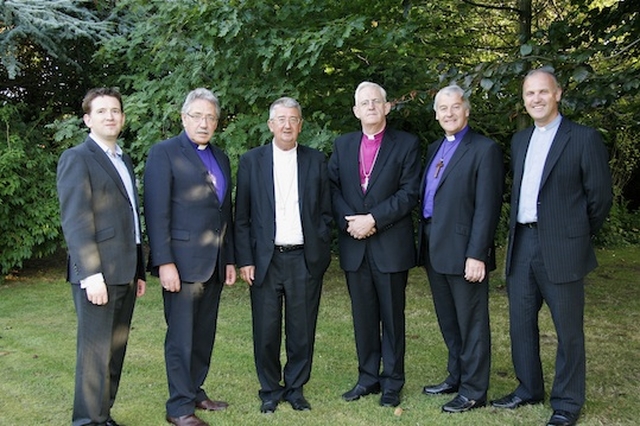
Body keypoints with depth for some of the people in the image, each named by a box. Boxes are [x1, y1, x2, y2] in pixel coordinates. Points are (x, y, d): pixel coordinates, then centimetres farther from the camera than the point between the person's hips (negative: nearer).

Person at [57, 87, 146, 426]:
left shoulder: (124, 161, 19)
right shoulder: (77, 158, -5)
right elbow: (75, 221, -13)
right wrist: (91, 273, -19)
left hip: (125, 274, 8)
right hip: (98, 274, -8)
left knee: (115, 350, 12)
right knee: (95, 351, -2)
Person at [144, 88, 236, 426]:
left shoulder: (220, 157, 16)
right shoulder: (164, 153, -5)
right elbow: (156, 212, -11)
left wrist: (229, 258, 16)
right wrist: (164, 262, -16)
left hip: (214, 263, 7)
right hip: (182, 261, -6)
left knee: (204, 334, 13)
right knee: (181, 336, 0)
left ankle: (195, 392, 27)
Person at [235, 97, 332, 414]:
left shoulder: (316, 161, 6)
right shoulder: (251, 161, 3)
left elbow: (325, 213, 8)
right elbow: (241, 217, 2)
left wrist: (321, 253, -1)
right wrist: (244, 260, -4)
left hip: (305, 259, 1)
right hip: (265, 259, -1)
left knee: (302, 330, 8)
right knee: (266, 331, 5)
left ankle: (296, 388, 26)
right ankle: (270, 390, 23)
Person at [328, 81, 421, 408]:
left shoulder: (407, 144, 0)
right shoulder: (342, 145, 11)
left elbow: (409, 193, -8)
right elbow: (333, 189, 6)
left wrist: (373, 219, -16)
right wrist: (349, 221, -10)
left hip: (391, 245, -3)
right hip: (354, 245, 3)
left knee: (392, 316, 6)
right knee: (363, 316, 11)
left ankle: (392, 381, 18)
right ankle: (367, 377, 24)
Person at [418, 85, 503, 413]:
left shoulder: (484, 149, -8)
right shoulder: (434, 149, 15)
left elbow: (487, 207, -15)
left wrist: (477, 255, -19)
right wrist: (424, 243, 7)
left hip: (463, 251, -7)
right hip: (434, 250, 8)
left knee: (471, 324, 4)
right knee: (448, 322, 18)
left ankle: (473, 391, 16)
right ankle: (456, 378, 33)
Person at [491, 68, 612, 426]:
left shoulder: (584, 139, -6)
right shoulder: (520, 140, 13)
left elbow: (600, 196, -3)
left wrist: (578, 235, 5)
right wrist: (517, 232, 13)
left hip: (562, 248, -6)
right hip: (522, 245, 6)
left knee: (568, 329, 5)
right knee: (521, 323, 14)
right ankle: (529, 390, 30)